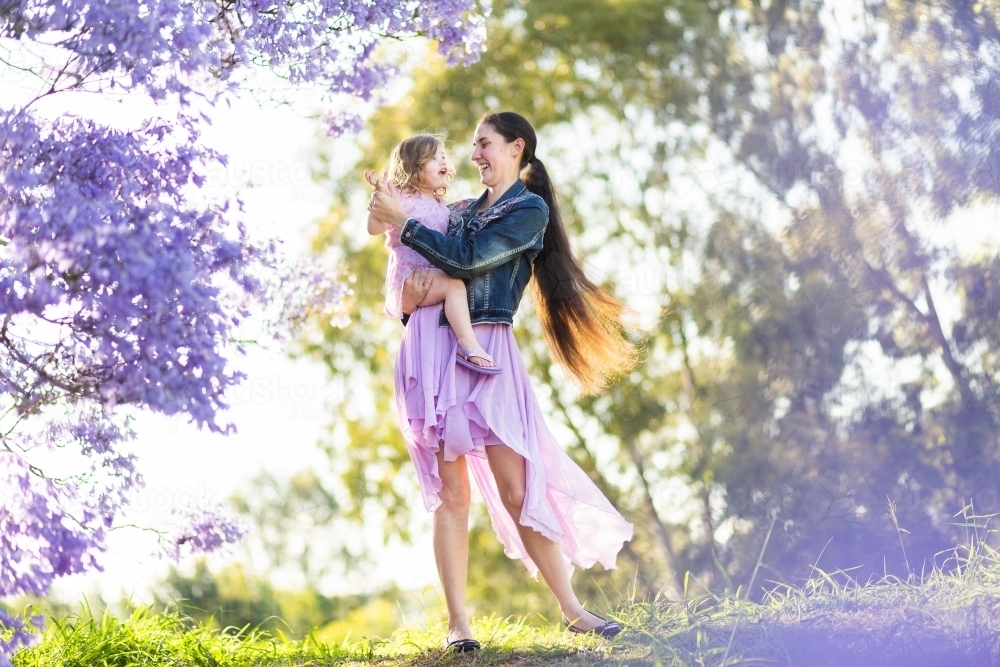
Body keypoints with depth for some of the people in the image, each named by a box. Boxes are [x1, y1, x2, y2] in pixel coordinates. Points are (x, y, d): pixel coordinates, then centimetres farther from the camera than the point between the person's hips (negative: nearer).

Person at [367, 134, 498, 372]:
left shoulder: (441, 207, 21)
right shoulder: (404, 199, -4)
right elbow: (375, 228, -16)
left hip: (434, 277, 9)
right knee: (454, 283, -31)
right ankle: (469, 344, -40)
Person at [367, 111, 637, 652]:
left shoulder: (531, 210, 2)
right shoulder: (461, 210, 21)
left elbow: (466, 260, -11)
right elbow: (413, 270, 21)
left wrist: (401, 220, -7)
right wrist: (410, 288, -1)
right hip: (430, 345, 5)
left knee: (516, 489, -9)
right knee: (450, 492, -2)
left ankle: (573, 611, 0)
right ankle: (457, 622, -4)